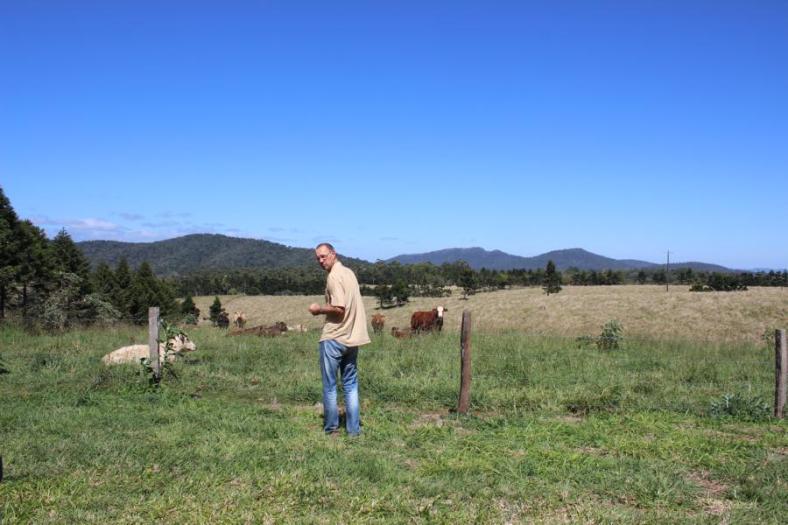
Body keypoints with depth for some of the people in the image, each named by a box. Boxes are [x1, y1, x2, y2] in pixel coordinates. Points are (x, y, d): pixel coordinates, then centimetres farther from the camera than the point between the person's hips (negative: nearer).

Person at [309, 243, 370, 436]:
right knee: (351, 385, 13)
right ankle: (354, 428, 15)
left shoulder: (334, 276, -15)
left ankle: (331, 427, 14)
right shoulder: (349, 272, 12)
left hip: (333, 338, -8)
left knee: (329, 386, 6)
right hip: (351, 337, 8)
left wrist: (319, 309, -8)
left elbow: (338, 309, -22)